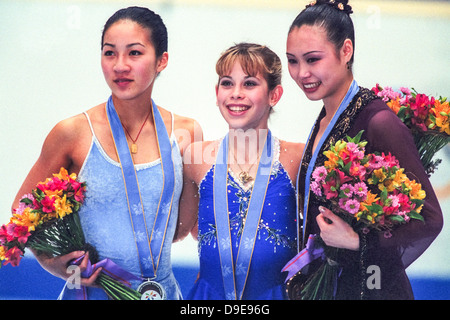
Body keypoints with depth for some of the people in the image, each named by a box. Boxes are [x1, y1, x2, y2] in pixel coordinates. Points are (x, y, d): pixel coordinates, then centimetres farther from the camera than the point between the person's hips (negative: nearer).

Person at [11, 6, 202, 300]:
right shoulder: (74, 133, -10)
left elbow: (184, 225, 8)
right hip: (94, 291, -2)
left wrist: (189, 157, -6)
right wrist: (50, 262, -14)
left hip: (164, 289, 3)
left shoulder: (185, 133, -3)